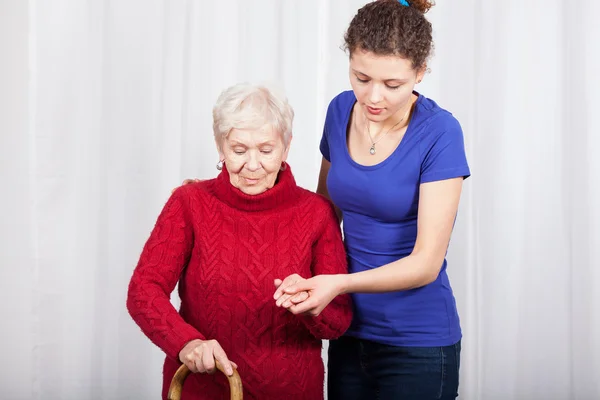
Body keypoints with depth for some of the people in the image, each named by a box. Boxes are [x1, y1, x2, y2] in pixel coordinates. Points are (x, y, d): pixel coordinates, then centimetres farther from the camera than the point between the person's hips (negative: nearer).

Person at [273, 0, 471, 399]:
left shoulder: (439, 133, -17)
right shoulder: (340, 111, -1)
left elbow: (426, 262, -20)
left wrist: (339, 283, -33)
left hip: (417, 344, -5)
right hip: (350, 330, 5)